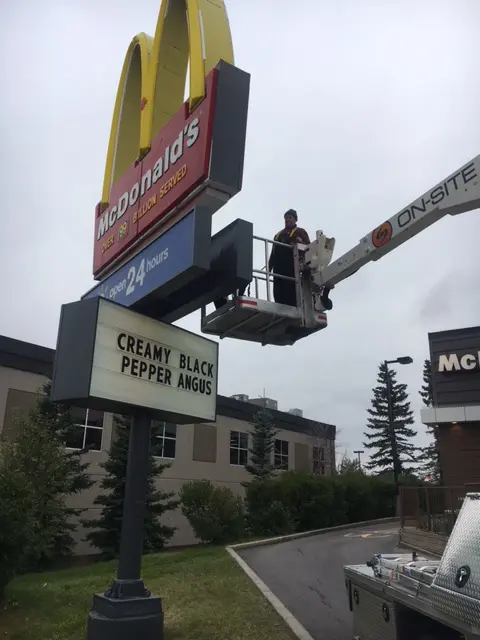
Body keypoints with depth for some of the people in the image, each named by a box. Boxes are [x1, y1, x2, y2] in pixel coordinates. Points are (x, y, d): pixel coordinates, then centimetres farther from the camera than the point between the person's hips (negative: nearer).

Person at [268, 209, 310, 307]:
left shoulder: (300, 232, 17)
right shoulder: (278, 235, 32)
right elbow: (273, 253, 26)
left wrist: (301, 242, -17)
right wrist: (269, 267, 15)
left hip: (292, 265, -5)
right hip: (279, 267, 5)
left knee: (291, 290, -17)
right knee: (278, 292, -6)